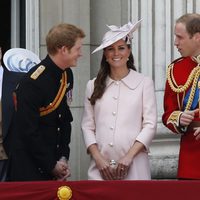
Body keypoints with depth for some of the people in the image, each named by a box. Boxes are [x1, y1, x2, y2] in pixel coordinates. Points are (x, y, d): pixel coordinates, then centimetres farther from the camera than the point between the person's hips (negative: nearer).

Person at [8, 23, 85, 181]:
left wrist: (64, 158, 2)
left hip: (55, 164, 7)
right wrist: (51, 166, -11)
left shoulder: (67, 75, 5)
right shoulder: (33, 83, -19)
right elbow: (29, 131, -18)